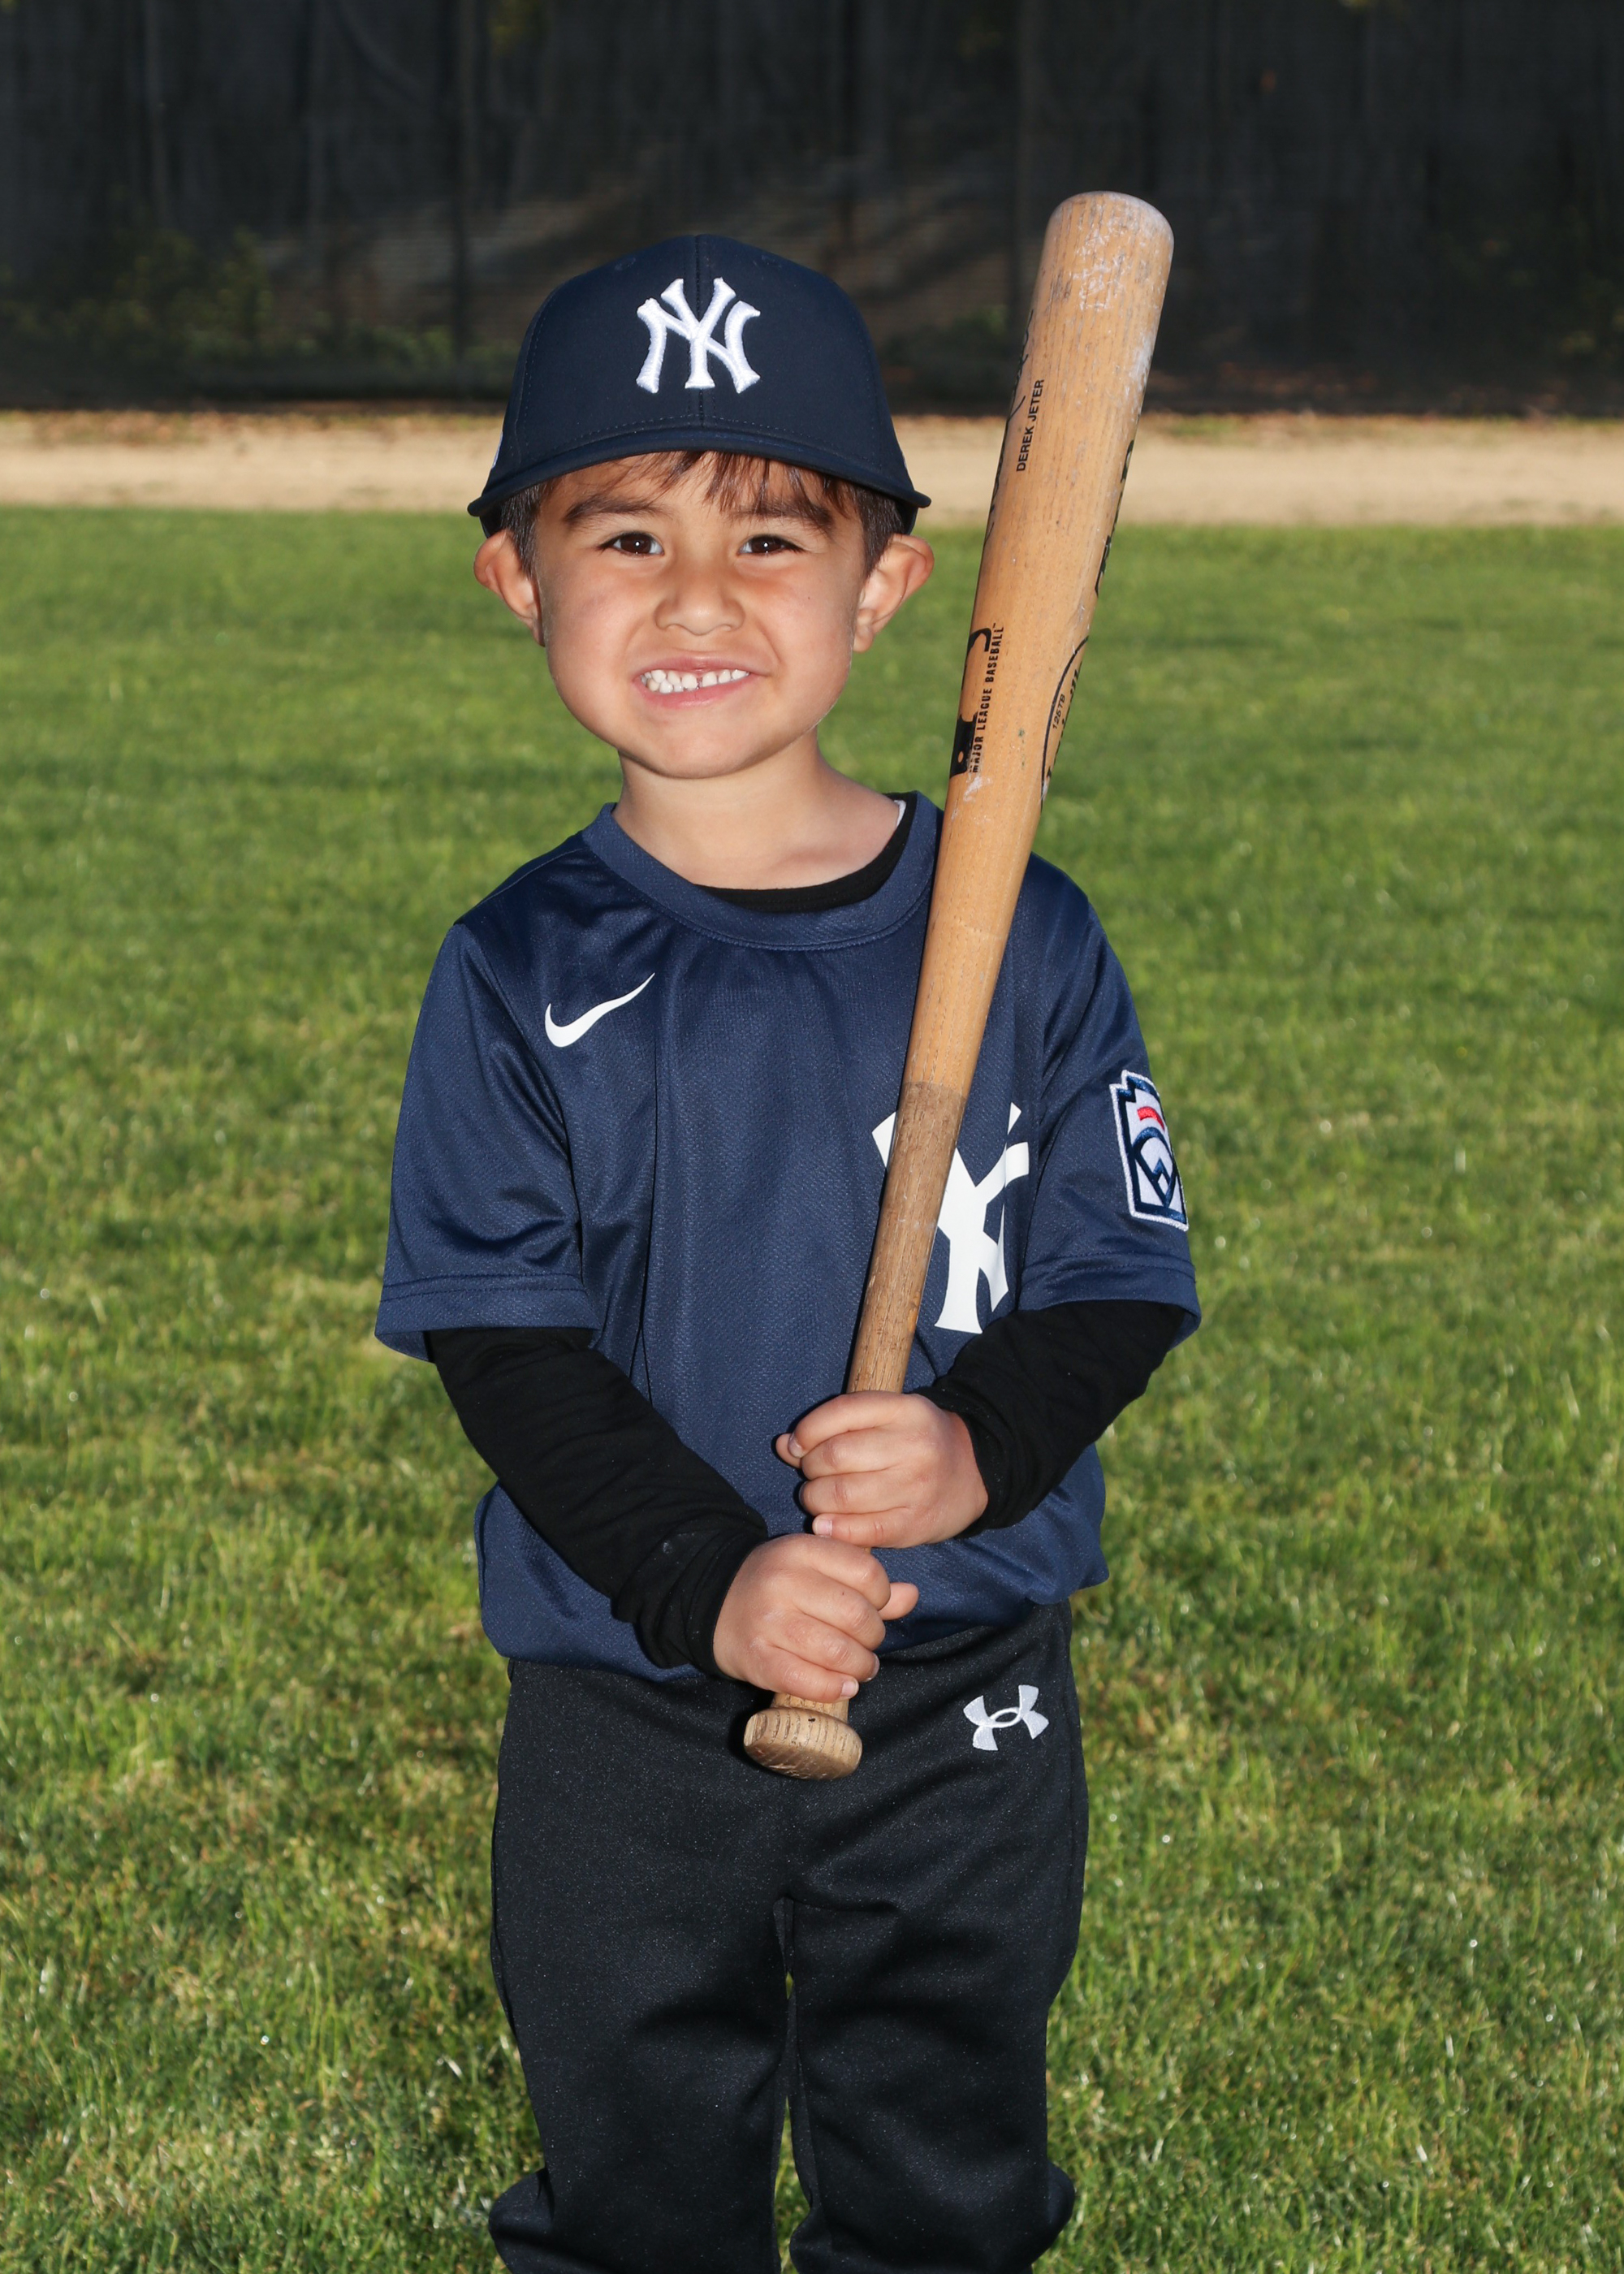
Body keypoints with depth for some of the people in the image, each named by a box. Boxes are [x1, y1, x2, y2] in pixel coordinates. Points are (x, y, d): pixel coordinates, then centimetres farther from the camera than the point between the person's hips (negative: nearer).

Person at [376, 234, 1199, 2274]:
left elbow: (1121, 1281, -3)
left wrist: (983, 1441, -23)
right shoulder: (524, 974, -7)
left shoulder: (1021, 938, -6)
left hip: (963, 1714, 0)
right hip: (625, 1706, 0)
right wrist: (704, 1580, -23)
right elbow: (506, 1339, -9)